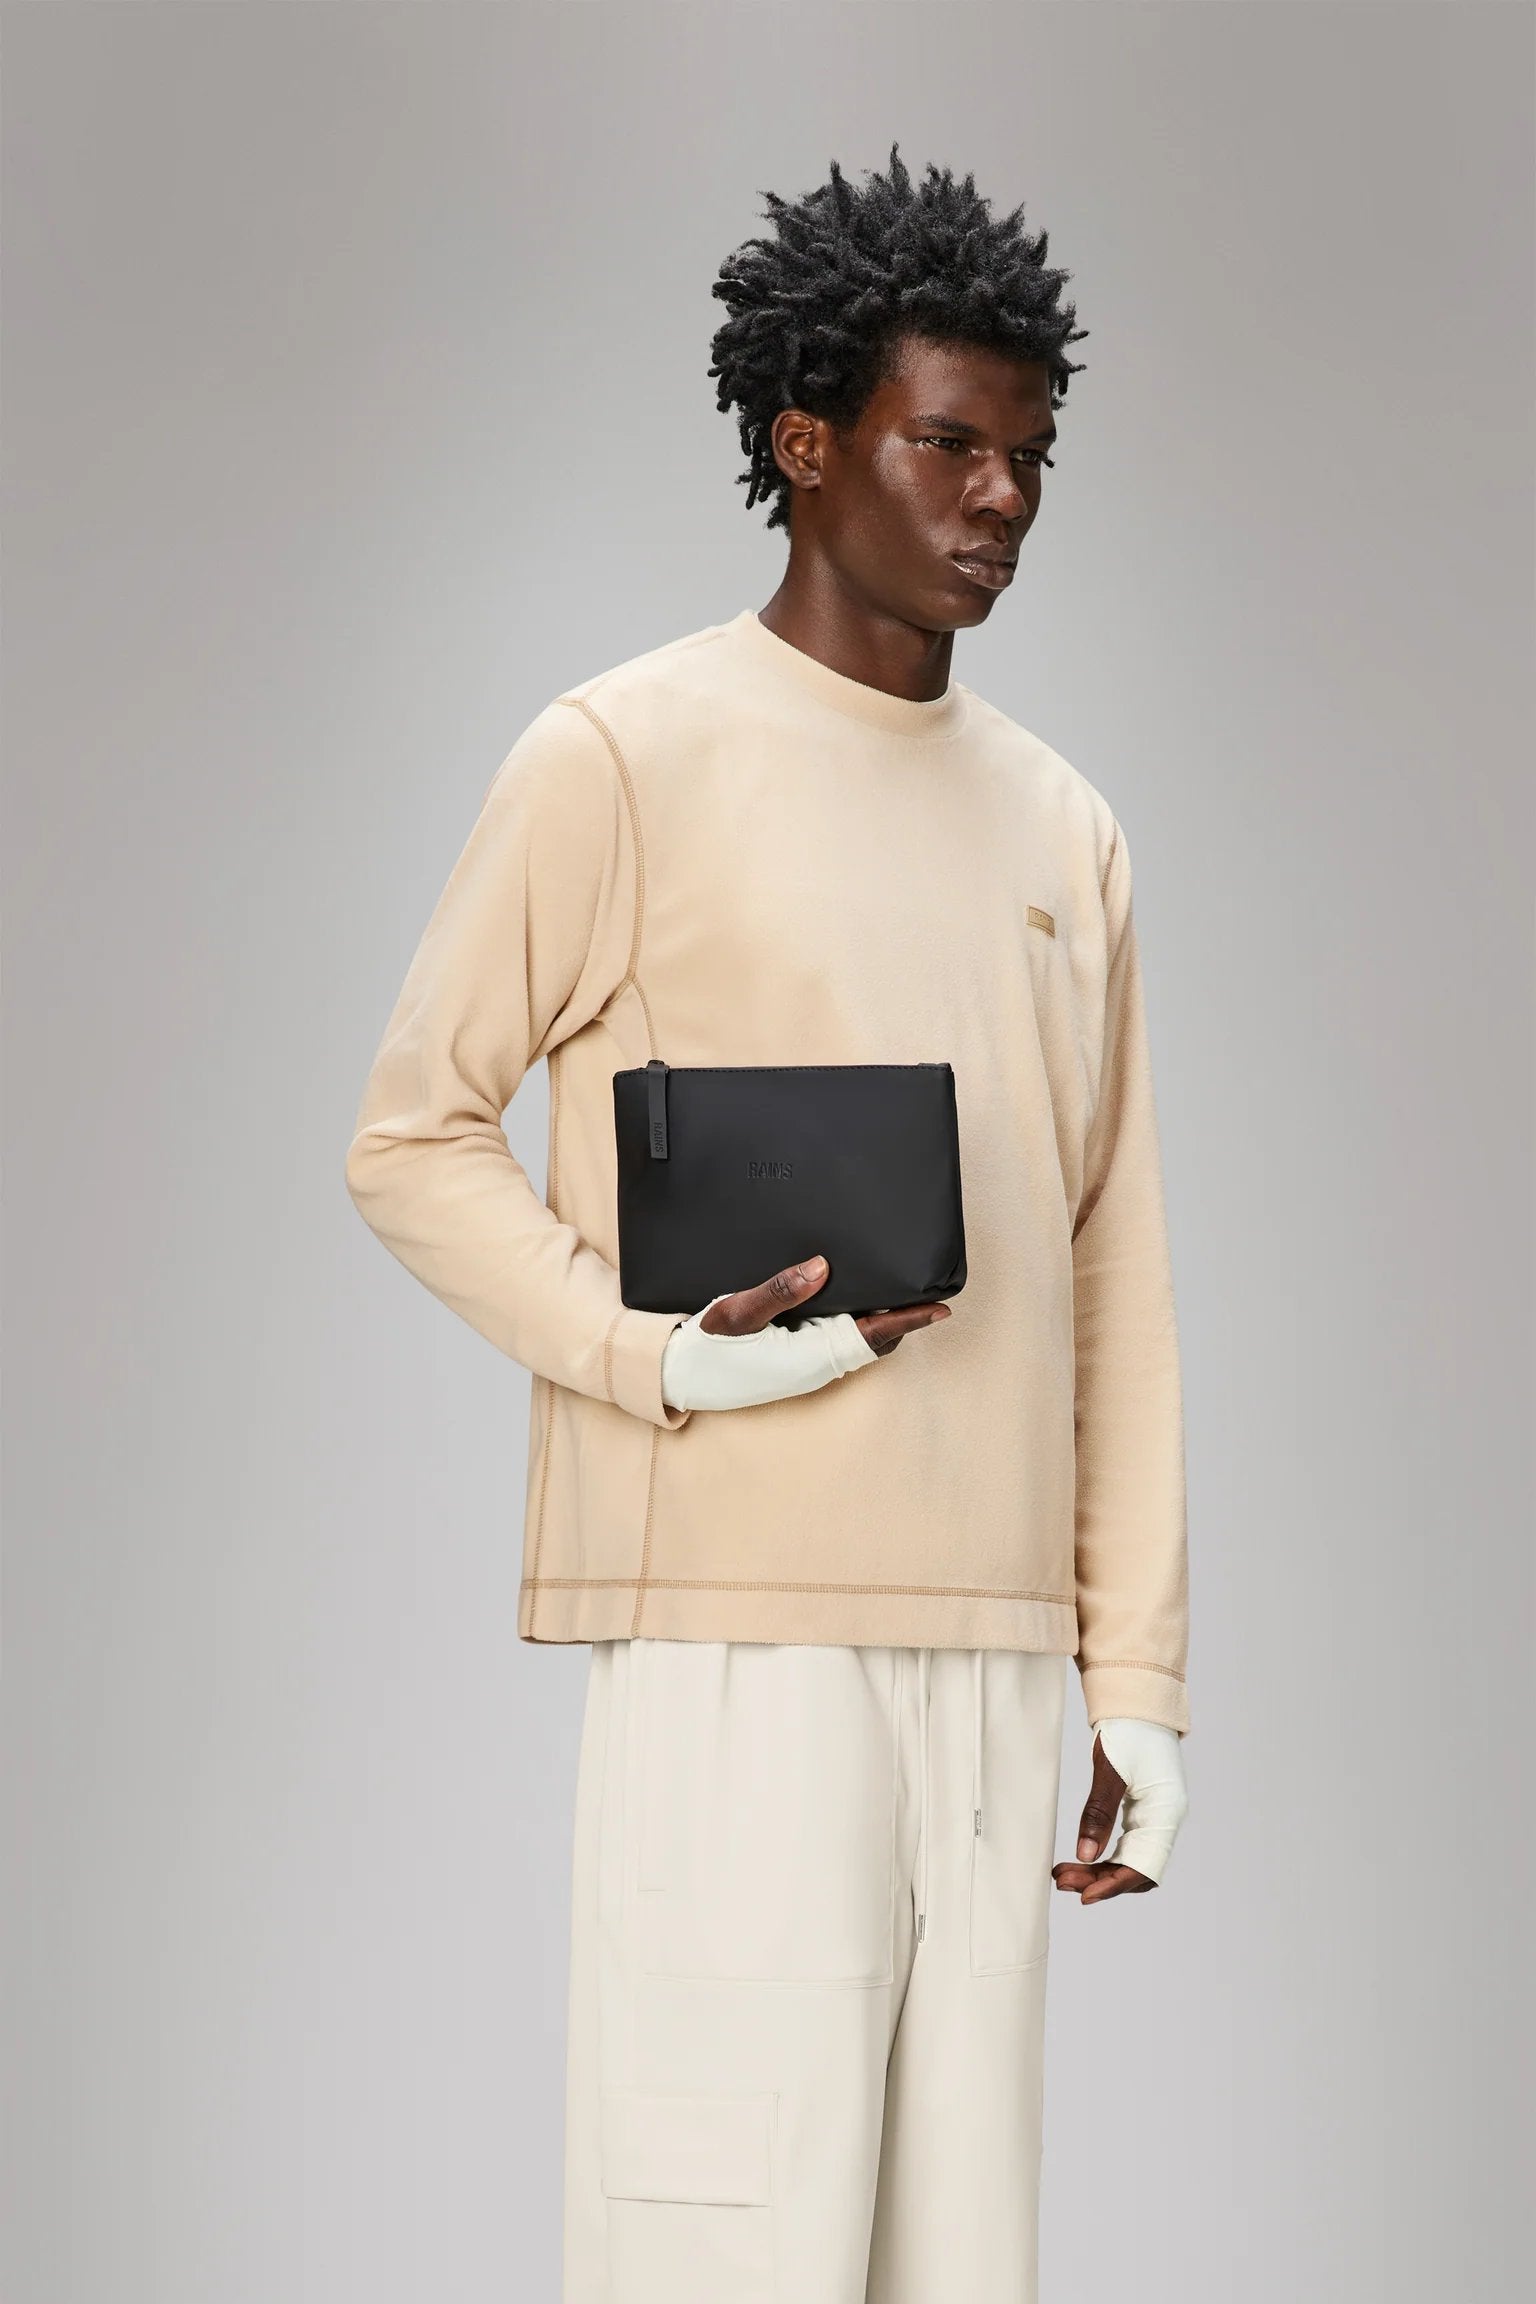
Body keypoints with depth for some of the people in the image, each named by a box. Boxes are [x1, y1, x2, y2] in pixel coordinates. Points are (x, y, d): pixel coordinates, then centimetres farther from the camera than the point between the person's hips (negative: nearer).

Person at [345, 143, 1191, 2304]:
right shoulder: (626, 758, -1)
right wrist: (660, 1355, -14)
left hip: (991, 1644, 5)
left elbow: (1114, 1279, 16)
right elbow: (412, 1136, 1)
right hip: (737, 1625, -5)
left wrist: (1138, 1671, 11)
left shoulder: (1067, 829, 16)